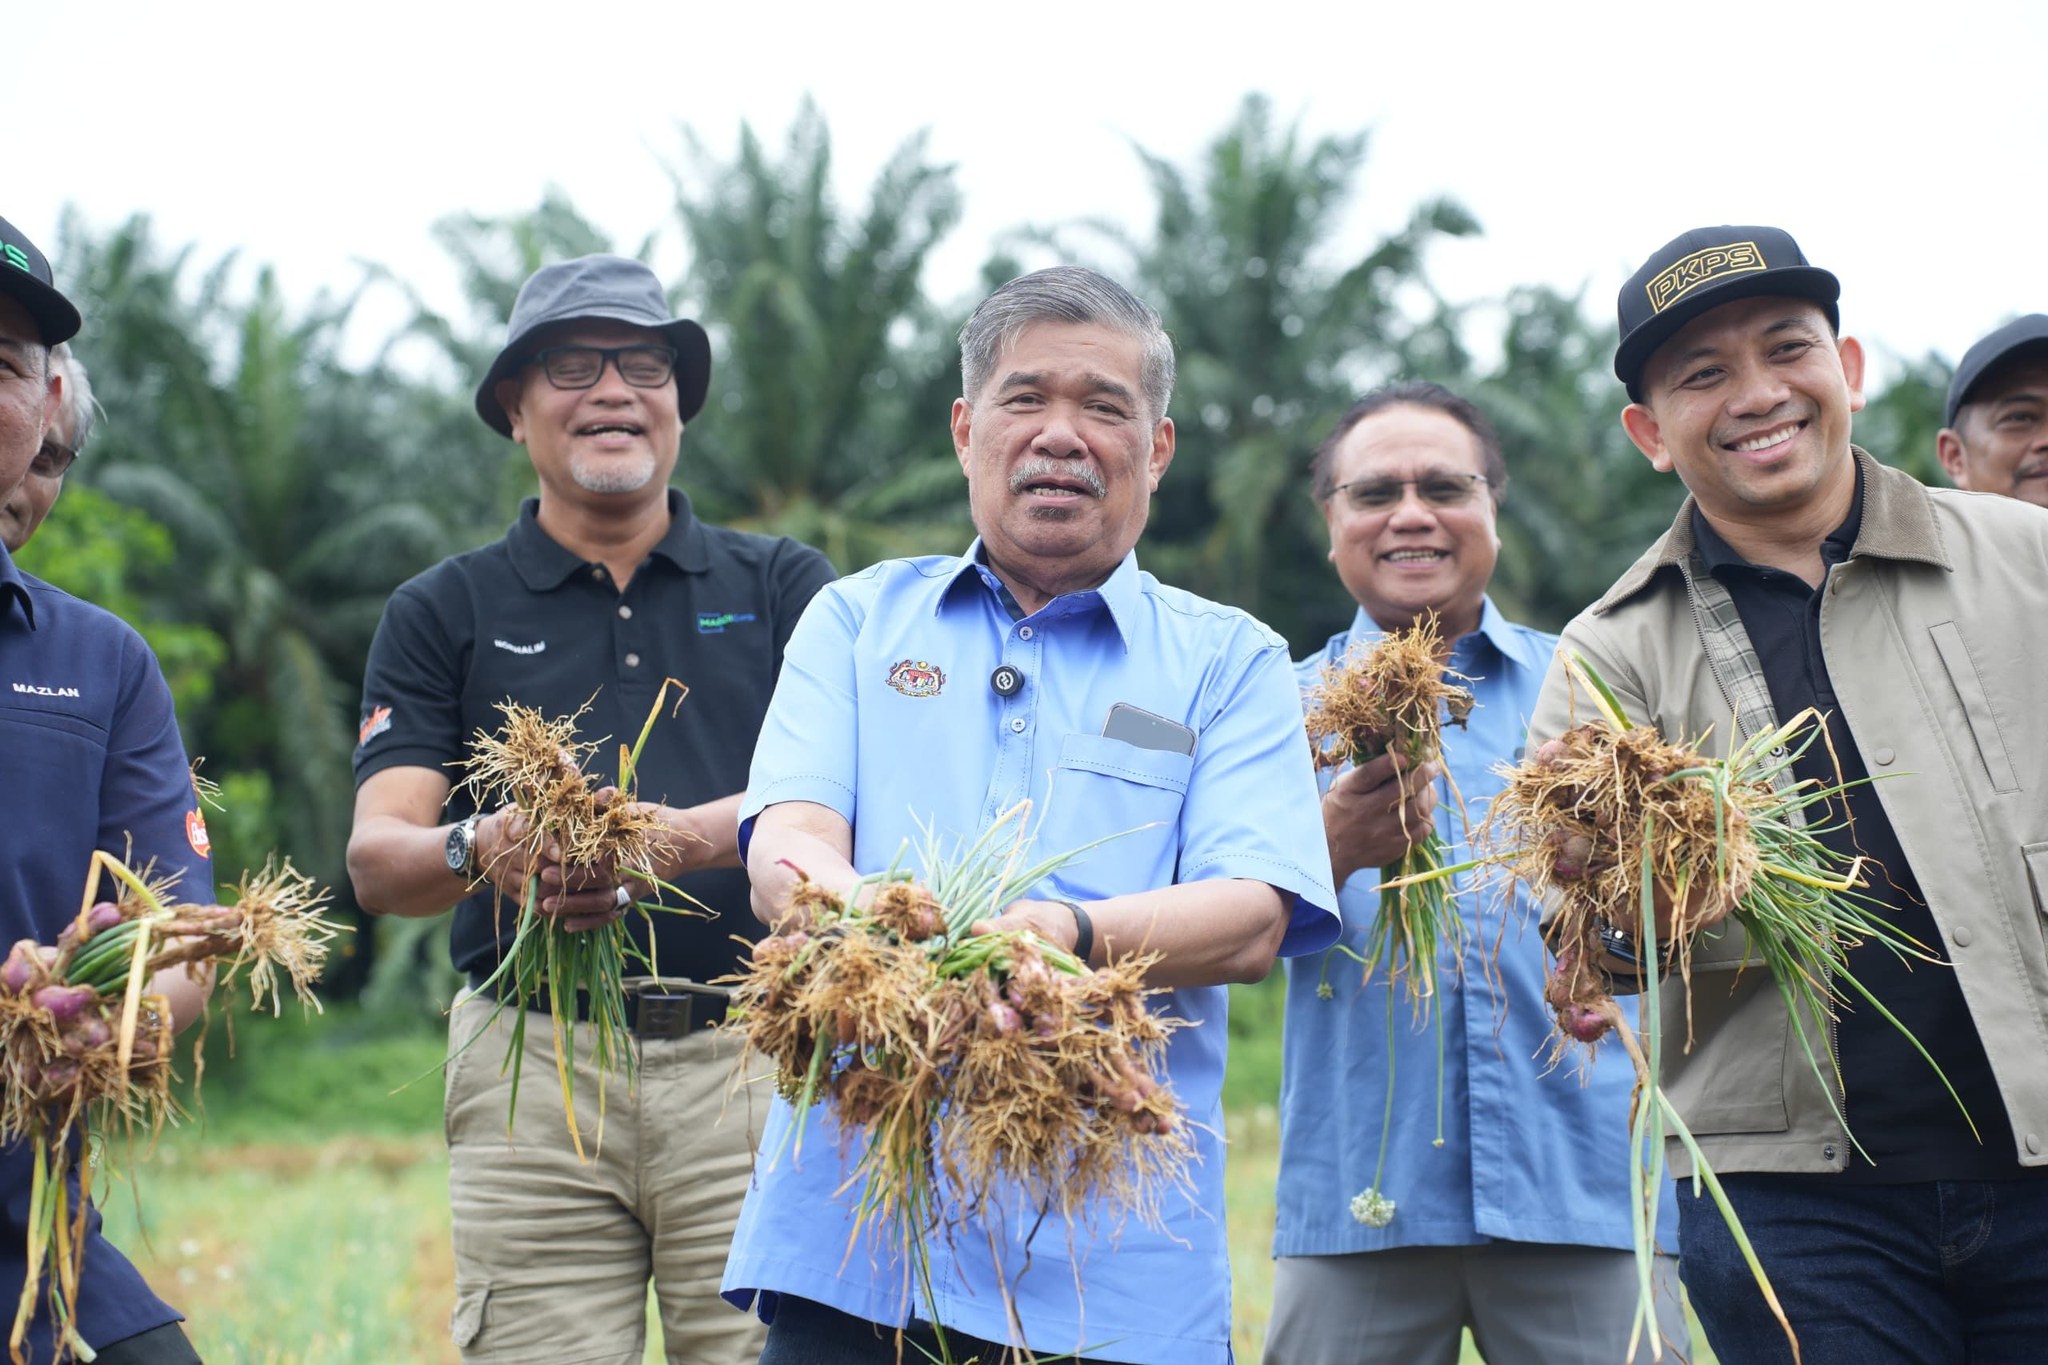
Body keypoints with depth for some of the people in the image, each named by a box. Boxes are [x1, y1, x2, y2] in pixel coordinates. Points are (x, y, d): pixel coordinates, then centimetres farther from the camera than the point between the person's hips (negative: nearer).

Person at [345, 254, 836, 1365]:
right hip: (533, 1072, 0)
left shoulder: (782, 586, 13)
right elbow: (374, 858, 2)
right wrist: (480, 851, -21)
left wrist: (679, 837, -23)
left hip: (754, 1058, 0)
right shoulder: (444, 612, 13)